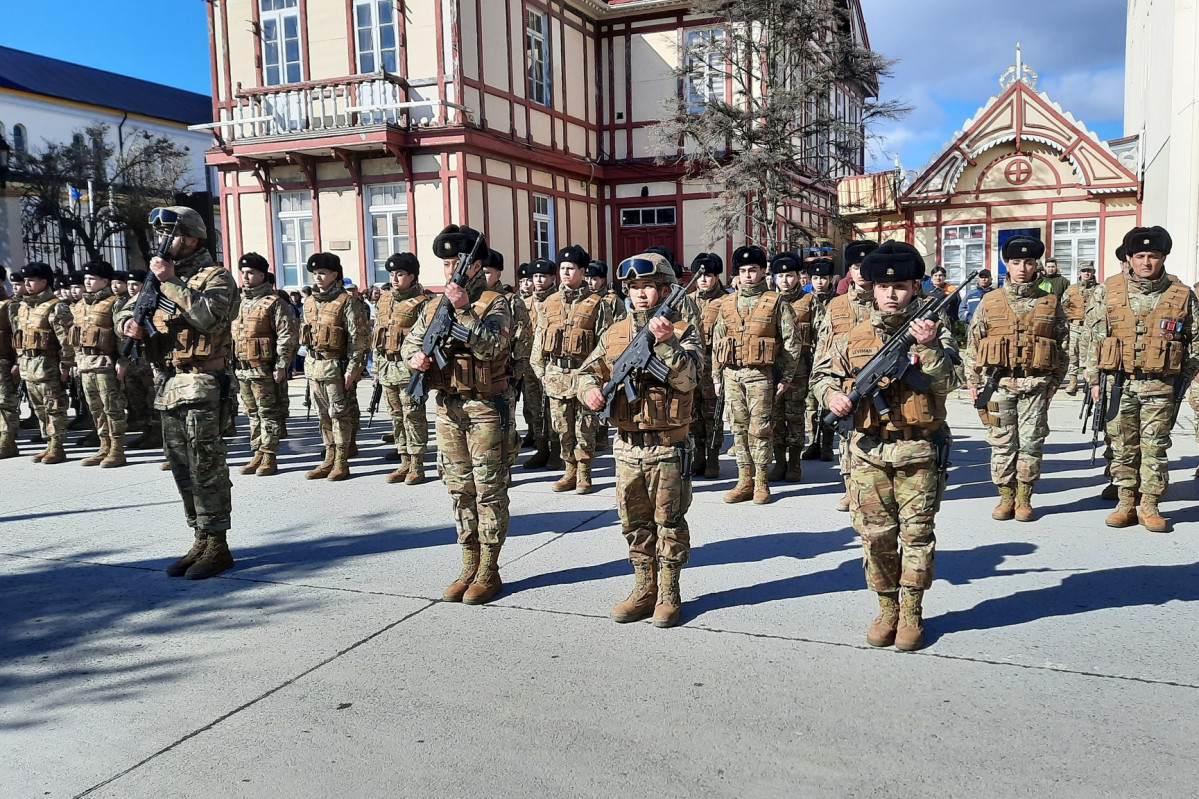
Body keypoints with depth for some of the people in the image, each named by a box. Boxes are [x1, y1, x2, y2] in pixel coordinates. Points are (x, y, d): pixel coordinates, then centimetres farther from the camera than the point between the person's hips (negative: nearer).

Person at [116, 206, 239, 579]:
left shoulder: (215, 276, -6)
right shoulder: (162, 278, 17)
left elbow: (210, 316, -24)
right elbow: (125, 309, 23)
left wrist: (171, 282, -19)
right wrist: (129, 321, -1)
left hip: (202, 387, -8)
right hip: (169, 386, 8)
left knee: (207, 470, -5)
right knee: (183, 471, 11)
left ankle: (218, 546, 2)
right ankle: (201, 542, 21)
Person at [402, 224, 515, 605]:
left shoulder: (494, 304, -7)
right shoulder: (435, 306, 10)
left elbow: (489, 346, -22)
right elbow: (410, 340, 16)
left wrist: (463, 309, -27)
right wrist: (415, 355, -6)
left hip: (486, 408, -6)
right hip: (448, 407, 6)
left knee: (489, 491, 0)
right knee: (460, 490, 11)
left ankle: (489, 572, 8)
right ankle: (469, 567, 21)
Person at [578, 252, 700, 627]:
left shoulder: (683, 331, -4)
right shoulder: (614, 334, 9)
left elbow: (687, 378, -17)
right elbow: (587, 370, 11)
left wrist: (666, 342, -29)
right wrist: (590, 389, -11)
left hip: (667, 448, -4)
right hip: (627, 446, 5)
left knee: (669, 523, 5)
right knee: (635, 523, 13)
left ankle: (669, 595, 17)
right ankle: (644, 591, 26)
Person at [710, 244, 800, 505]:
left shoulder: (777, 303, 0)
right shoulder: (727, 304, 12)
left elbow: (791, 342, -1)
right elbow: (716, 342, 15)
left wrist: (785, 378, -5)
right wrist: (717, 376, 11)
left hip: (761, 375, -4)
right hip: (732, 375, 4)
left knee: (759, 430, -2)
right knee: (739, 429, 8)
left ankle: (761, 483, 8)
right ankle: (744, 481, 15)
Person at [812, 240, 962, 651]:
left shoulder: (932, 331, 0)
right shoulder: (855, 337, 6)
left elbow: (948, 382, -12)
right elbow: (821, 372, 17)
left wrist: (929, 347, -27)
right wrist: (831, 394, -3)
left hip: (919, 451, -2)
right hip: (869, 451, 2)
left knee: (916, 532, 4)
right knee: (875, 534, 6)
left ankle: (912, 613, 18)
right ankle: (887, 609, 22)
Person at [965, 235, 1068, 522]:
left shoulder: (1051, 303, 5)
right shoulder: (989, 302, 4)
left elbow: (1062, 343, 9)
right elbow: (973, 342, 7)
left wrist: (1055, 381, 4)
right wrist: (973, 381, 4)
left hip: (1036, 384, 0)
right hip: (998, 383, 0)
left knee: (1031, 442, 3)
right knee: (1002, 442, 4)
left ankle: (1024, 499, 15)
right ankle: (1005, 497, 16)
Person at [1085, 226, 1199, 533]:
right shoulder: (1107, 291, 2)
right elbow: (1093, 338, 4)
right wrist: (1094, 380, 1)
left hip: (1160, 385, 0)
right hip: (1119, 382, 0)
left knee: (1155, 447, 4)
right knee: (1123, 446, 7)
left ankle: (1150, 507, 14)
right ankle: (1126, 504, 16)